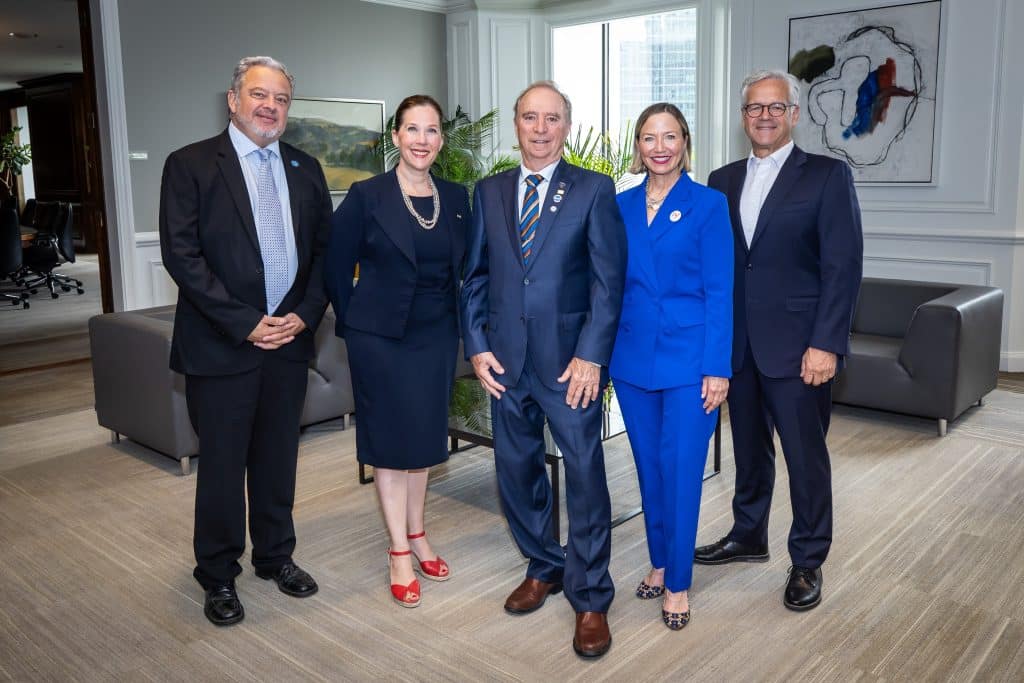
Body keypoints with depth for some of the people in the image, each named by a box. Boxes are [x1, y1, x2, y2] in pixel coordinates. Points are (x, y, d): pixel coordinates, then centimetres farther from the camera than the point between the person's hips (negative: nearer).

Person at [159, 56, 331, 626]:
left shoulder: (306, 169, 9)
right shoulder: (191, 165, -4)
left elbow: (325, 250, 9)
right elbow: (181, 255, -12)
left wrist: (305, 314, -5)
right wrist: (245, 323, -15)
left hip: (289, 341, 4)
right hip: (222, 343, -4)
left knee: (278, 460, 15)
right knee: (222, 466, 7)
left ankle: (276, 556, 33)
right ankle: (219, 576, 24)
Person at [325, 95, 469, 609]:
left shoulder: (457, 199, 3)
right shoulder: (366, 197, -9)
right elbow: (336, 266, -3)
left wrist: (458, 324, 7)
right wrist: (353, 324, 0)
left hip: (437, 336, 4)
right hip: (380, 337, -4)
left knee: (424, 436, 13)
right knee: (390, 439, 4)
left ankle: (416, 535, 29)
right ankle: (399, 553, 15)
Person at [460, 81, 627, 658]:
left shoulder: (594, 190, -1)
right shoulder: (489, 192, 10)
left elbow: (608, 280, -6)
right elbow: (475, 276, 10)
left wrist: (591, 355, -13)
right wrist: (477, 345, 0)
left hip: (570, 359, -4)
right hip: (506, 359, 4)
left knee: (585, 474, 0)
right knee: (517, 469, 13)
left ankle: (590, 599, 15)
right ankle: (544, 567, 34)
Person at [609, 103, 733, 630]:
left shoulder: (709, 205, -4)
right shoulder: (620, 207, 7)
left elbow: (719, 291, -7)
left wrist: (717, 369, -12)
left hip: (688, 359, -4)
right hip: (632, 358, 4)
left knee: (681, 470, 0)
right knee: (649, 467, 14)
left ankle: (677, 582, 16)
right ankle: (659, 561, 32)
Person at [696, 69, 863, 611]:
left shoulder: (827, 176, -3)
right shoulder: (722, 181, 10)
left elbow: (843, 265, -9)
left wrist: (825, 343, -15)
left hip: (797, 344, -4)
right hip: (737, 343, 4)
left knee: (805, 456, 5)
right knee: (749, 448, 17)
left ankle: (807, 562, 22)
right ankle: (748, 537, 35)